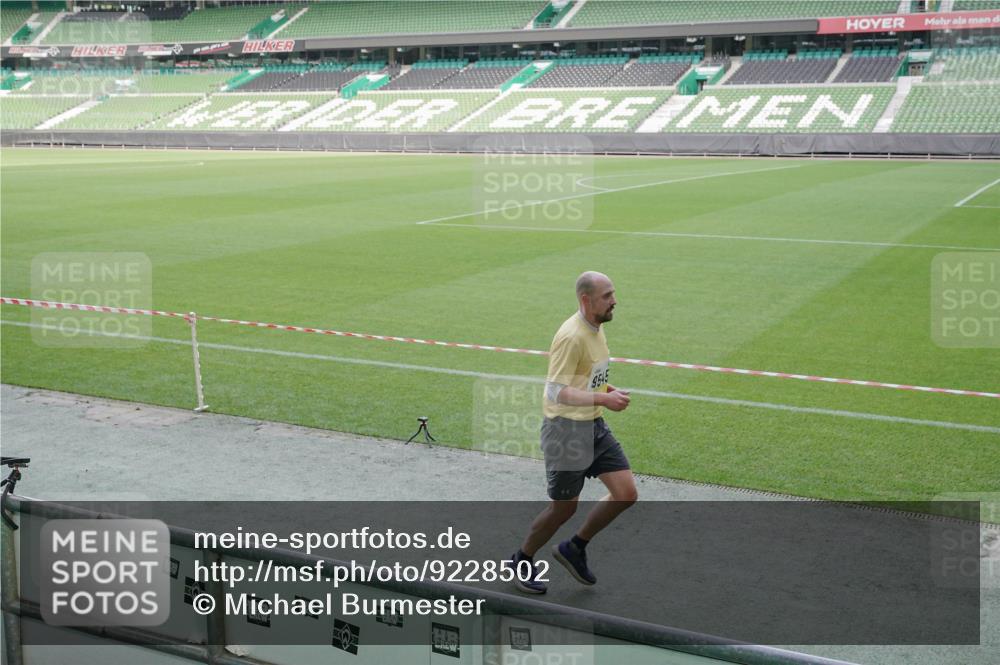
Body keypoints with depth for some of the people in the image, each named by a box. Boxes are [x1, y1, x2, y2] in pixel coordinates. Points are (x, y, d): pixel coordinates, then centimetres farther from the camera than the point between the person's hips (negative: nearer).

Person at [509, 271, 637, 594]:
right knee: (564, 507, 3)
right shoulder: (572, 336, -22)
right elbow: (556, 391, -26)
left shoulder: (596, 329, 8)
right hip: (566, 429, -9)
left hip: (595, 427, 9)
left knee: (626, 494, 3)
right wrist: (602, 399, -31)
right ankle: (522, 560, 28)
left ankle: (574, 548, 22)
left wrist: (605, 388, 6)